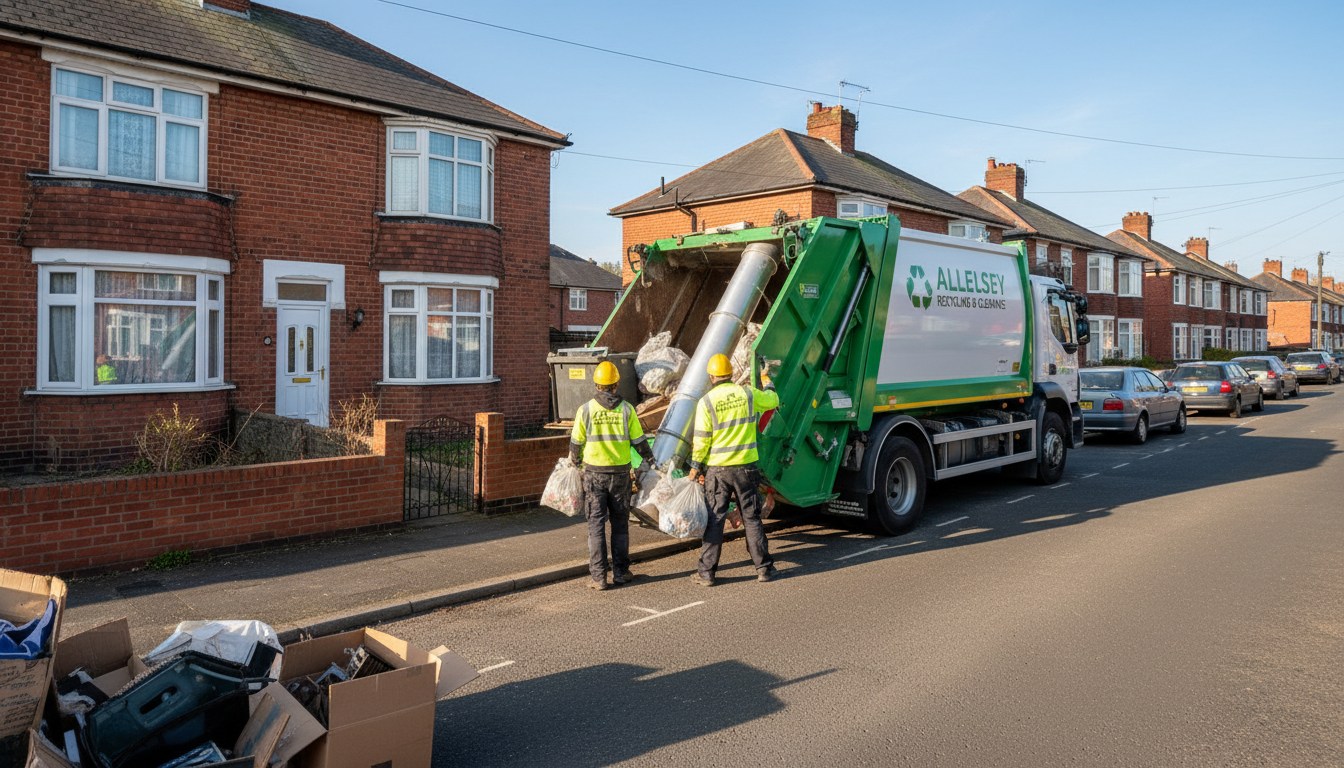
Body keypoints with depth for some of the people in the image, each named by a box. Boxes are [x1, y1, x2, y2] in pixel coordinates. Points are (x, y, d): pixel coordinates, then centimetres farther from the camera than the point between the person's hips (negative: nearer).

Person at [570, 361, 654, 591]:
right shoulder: (626, 409, -4)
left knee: (596, 524, 3)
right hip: (620, 473, 1)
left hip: (594, 473, -1)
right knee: (620, 523, 13)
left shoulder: (585, 409, -6)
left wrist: (575, 461, 23)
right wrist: (650, 460, 20)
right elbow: (639, 441, 2)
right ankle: (621, 572, 19)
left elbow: (576, 443, 2)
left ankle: (599, 577, 3)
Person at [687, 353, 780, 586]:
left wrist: (695, 466, 5)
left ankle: (706, 573, 8)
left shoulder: (706, 401, -7)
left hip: (717, 469, -2)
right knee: (752, 517, 11)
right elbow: (772, 401, 20)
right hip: (746, 466, 2)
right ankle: (764, 568, 17)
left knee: (714, 520, 4)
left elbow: (701, 439, -7)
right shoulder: (748, 394, 0)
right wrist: (768, 385, 41)